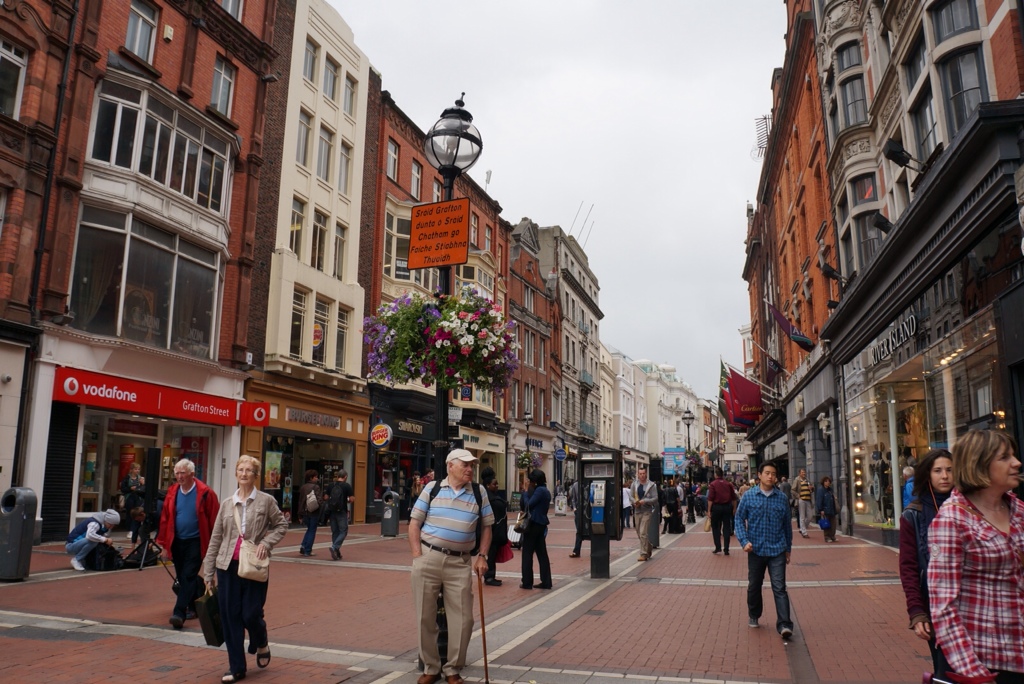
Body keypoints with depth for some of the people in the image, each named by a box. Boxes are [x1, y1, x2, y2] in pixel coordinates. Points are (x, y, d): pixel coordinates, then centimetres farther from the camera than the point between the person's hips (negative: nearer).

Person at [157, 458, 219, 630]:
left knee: (188, 577, -9)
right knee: (183, 577, 14)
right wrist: (164, 543, 4)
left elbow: (214, 521, -9)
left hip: (195, 542, -5)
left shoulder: (205, 493, -12)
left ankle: (179, 613, -8)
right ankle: (195, 607, 29)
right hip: (177, 542, 6)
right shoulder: (172, 492, 3)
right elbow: (165, 518, 6)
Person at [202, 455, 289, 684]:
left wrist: (266, 542, -13)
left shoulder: (266, 501, -1)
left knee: (251, 614, -3)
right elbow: (215, 539, 8)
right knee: (230, 618, 4)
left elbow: (281, 525, 5)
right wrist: (209, 571, 7)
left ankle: (262, 643, 31)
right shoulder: (226, 504, 7)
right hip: (228, 566, 3)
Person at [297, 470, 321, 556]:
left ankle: (303, 546, 6)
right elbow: (318, 500, -18)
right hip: (314, 513, -6)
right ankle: (307, 551, 6)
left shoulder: (302, 487, 8)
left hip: (305, 512, 6)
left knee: (309, 529, 22)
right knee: (312, 531, 5)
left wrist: (300, 515, 14)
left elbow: (300, 501, 10)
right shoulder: (316, 487, -10)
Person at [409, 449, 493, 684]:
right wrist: (417, 555, -6)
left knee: (462, 618, 3)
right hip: (428, 558, -1)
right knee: (425, 616, 7)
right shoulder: (432, 489, 1)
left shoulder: (479, 493, 4)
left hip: (460, 563, 1)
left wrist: (482, 556, 2)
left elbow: (486, 527, 11)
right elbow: (415, 523, 2)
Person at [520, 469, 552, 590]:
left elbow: (528, 505, -18)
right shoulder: (546, 491, 13)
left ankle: (527, 582, 3)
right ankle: (546, 582, 12)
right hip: (541, 524, 9)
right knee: (542, 554, 10)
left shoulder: (539, 490, -16)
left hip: (534, 524, -9)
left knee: (527, 554, 0)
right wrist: (529, 492, 5)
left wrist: (525, 492, -4)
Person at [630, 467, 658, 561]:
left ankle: (644, 554, -4)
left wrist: (644, 501, -18)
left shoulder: (651, 485, -5)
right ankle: (649, 547, 36)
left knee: (643, 533, -11)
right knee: (639, 533, 13)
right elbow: (631, 496, 8)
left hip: (646, 511, -5)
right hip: (637, 511, 5)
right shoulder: (634, 484, 6)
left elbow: (655, 498, -7)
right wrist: (635, 501, -13)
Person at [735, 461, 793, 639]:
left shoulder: (782, 498, 1)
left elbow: (787, 525, 9)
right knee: (754, 586, 14)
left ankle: (784, 624, -7)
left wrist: (788, 549, 13)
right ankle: (754, 616, 33)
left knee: (779, 588, -7)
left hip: (777, 551, 0)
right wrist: (744, 541, -12)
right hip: (756, 550, 1)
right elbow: (739, 519, 0)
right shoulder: (748, 496, -3)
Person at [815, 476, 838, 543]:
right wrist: (821, 510, -19)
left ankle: (832, 537, 18)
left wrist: (835, 508, 17)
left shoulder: (830, 490, 13)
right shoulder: (820, 490, -12)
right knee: (827, 525, -1)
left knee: (833, 524, 7)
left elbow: (833, 500, 20)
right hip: (825, 511, -7)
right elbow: (819, 500, -16)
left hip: (832, 510, 7)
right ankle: (827, 538, 6)